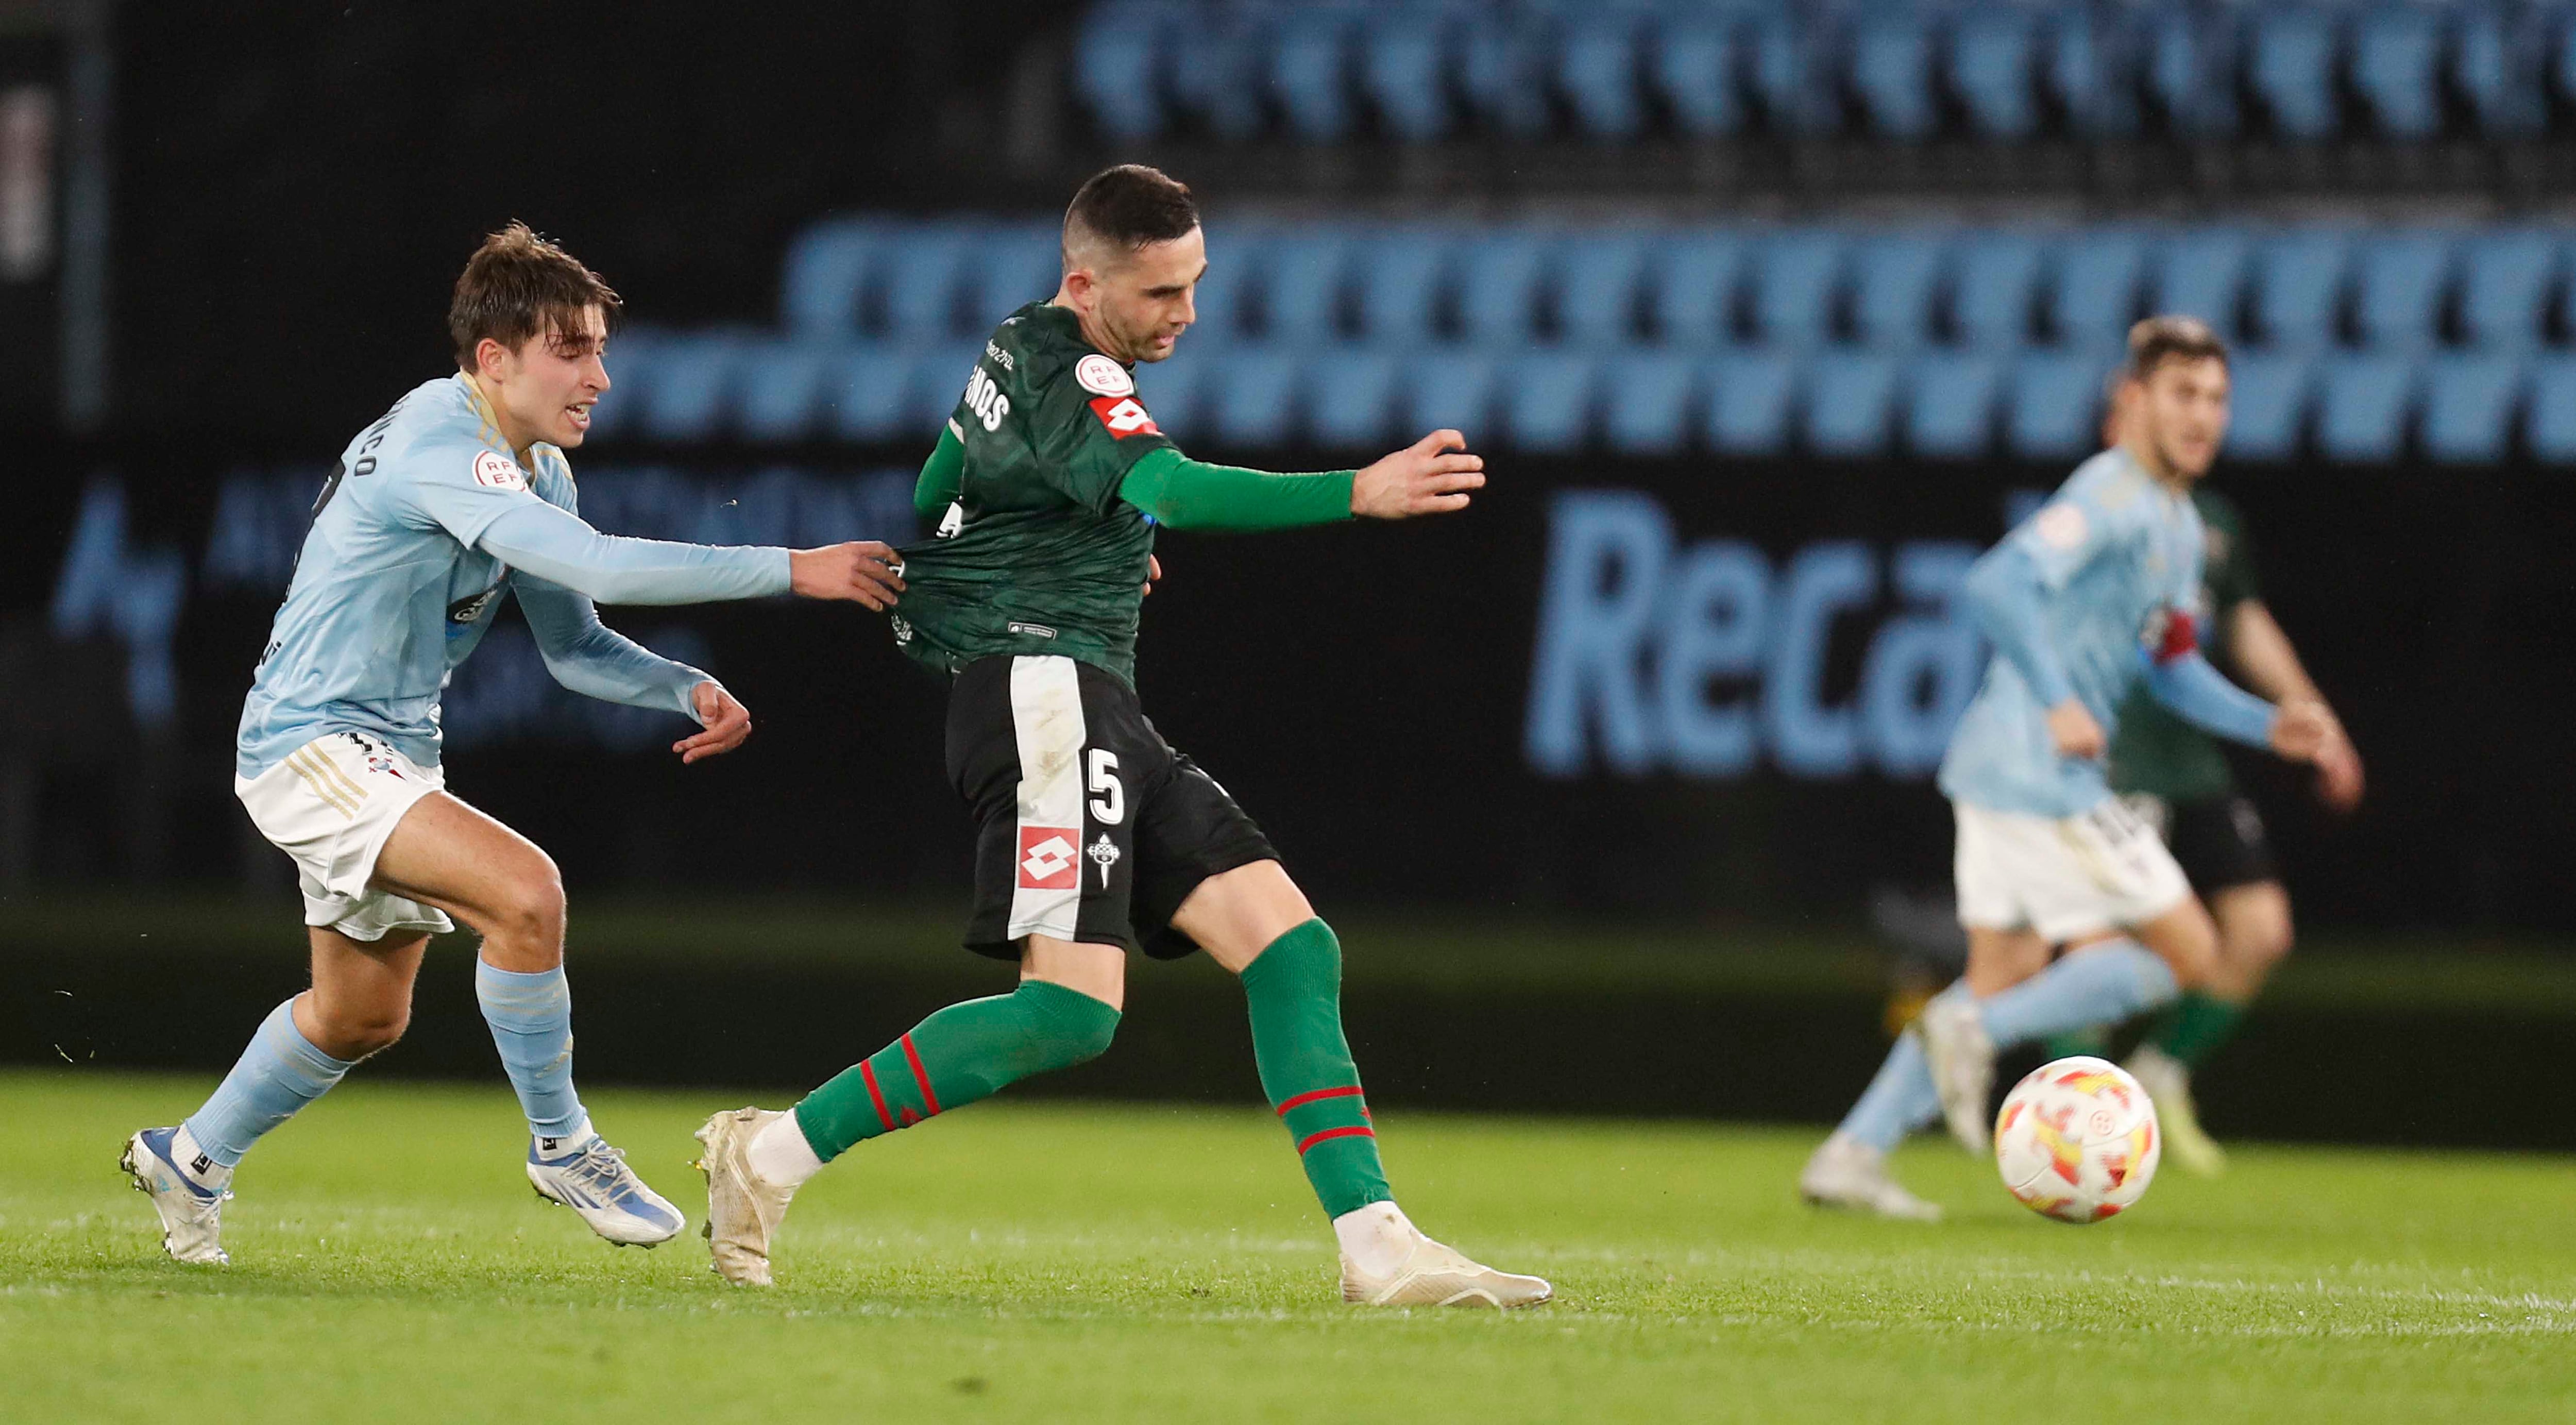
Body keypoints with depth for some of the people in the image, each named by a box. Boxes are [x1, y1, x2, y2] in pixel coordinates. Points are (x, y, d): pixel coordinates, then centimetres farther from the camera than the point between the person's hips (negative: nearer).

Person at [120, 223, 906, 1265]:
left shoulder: (539, 468, 7)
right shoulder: (436, 444, -24)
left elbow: (575, 647, 12)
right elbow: (595, 563, -35)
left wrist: (688, 690, -8)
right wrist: (794, 572, -35)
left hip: (391, 750, 10)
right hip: (309, 747, -10)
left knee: (363, 1016, 21)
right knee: (523, 891, -27)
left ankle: (190, 1161, 42)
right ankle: (560, 1148, -12)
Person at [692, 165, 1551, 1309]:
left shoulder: (1017, 356, 21)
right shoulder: (1065, 374, -11)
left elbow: (926, 504, 33)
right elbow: (1167, 489, -29)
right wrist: (1361, 493, -37)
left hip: (1102, 719, 11)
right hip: (1042, 688, -11)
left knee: (1290, 944, -1)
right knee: (1073, 1007, -22)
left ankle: (1374, 1245, -8)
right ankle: (772, 1155, -12)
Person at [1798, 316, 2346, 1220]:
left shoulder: (2178, 525, 18)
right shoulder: (2114, 495, -14)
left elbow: (2172, 668, 25)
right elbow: (1999, 585, -26)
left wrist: (2269, 726, 13)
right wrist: (2057, 704, -29)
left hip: (1997, 771, 10)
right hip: (2040, 773, -10)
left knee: (2008, 971, 17)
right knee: (2187, 953, -4)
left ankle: (1854, 1153, 16)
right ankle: (1976, 1034, -6)